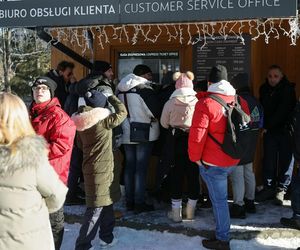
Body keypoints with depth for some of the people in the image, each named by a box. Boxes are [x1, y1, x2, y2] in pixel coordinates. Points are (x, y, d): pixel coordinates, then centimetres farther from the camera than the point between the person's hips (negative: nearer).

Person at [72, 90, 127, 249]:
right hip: (101, 170, -8)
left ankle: (106, 237, 35)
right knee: (96, 209, -4)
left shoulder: (82, 123, 4)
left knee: (106, 204, 22)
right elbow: (122, 112, -6)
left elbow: (80, 144, 15)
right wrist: (113, 99, 7)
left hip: (90, 168, 8)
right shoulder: (104, 121, -18)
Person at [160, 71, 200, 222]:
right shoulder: (198, 102, -10)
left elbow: (164, 123, 4)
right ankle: (190, 211, 20)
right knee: (193, 175, 11)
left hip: (176, 141, 0)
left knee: (176, 175, 8)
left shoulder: (170, 103, -9)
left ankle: (176, 212, 13)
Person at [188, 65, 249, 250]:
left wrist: (195, 157, -5)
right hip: (234, 160, 6)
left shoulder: (205, 103, -17)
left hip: (212, 163, -6)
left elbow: (197, 136, -20)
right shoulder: (241, 101, 1)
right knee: (220, 196, 24)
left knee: (219, 200, 3)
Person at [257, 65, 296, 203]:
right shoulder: (264, 89, 5)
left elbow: (283, 112, -17)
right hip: (269, 131, 4)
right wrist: (263, 126, 0)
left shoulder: (288, 89, -11)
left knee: (284, 160, 0)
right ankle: (269, 187, 14)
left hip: (284, 130, -4)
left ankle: (281, 189, 10)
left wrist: (267, 126, -15)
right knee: (268, 160, 4)